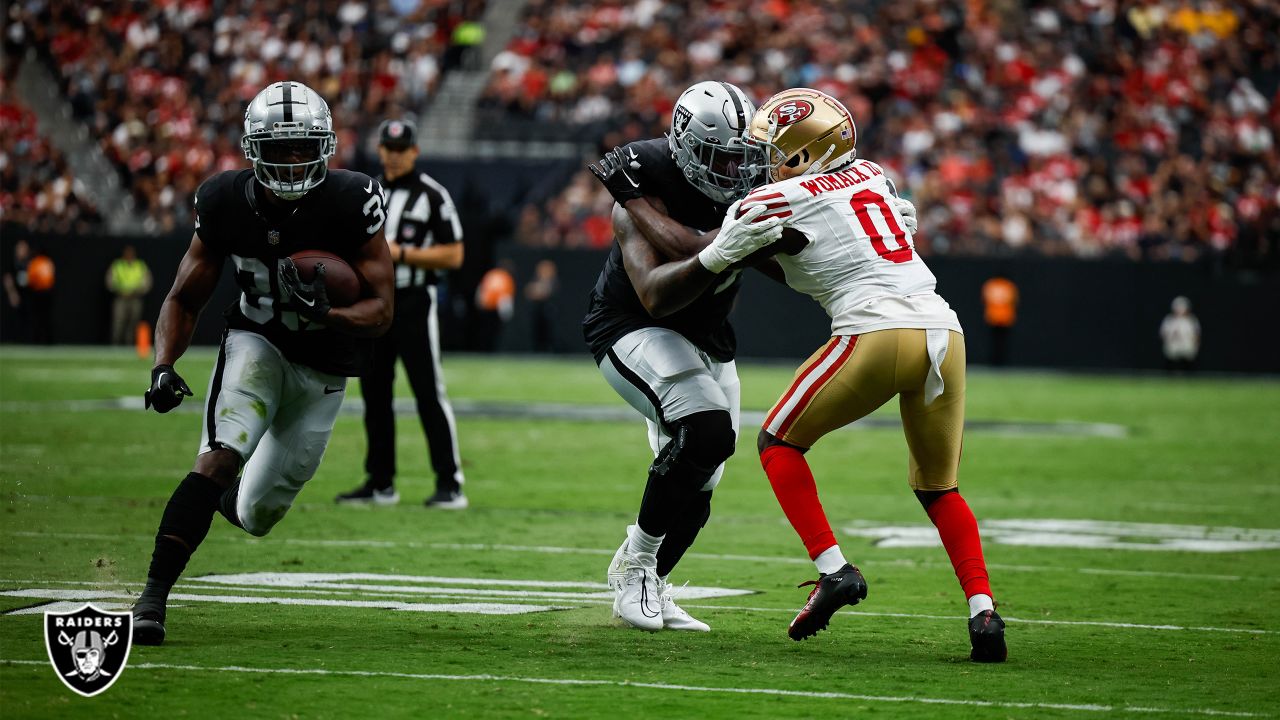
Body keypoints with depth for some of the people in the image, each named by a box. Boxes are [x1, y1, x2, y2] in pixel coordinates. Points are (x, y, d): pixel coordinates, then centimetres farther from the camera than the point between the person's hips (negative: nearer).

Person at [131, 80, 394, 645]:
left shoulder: (350, 203, -23)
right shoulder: (227, 203, -16)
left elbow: (381, 311, -18)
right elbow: (184, 300, -4)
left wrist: (325, 315, -38)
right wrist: (163, 367, -21)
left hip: (323, 369, 0)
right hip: (255, 344, 0)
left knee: (255, 515, 8)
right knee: (218, 459, -28)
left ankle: (227, 499, 46)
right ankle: (154, 594, -25)